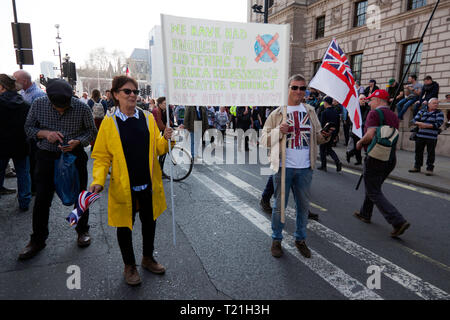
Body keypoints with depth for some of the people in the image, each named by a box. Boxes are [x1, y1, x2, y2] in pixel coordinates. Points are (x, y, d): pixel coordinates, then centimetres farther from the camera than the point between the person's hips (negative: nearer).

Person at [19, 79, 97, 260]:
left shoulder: (81, 108, -12)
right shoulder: (38, 104, -7)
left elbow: (91, 131, -1)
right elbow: (28, 128, 4)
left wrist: (77, 142, -20)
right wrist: (45, 133, -16)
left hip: (75, 156, -1)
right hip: (47, 157, 1)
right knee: (42, 200, 5)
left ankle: (82, 231, 31)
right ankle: (37, 240, 22)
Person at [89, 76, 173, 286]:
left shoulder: (148, 118, 2)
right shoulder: (109, 123, -5)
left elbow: (158, 149, 5)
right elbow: (102, 156, -3)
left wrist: (165, 139, -16)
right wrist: (98, 181, -16)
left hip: (149, 184, 3)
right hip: (123, 186, -2)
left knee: (149, 221, 17)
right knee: (124, 226, 11)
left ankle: (148, 258, 40)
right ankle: (129, 266, 33)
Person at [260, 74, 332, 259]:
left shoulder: (310, 111, 10)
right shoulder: (277, 114, -1)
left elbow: (317, 136, 14)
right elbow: (264, 140, -3)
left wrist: (324, 136, -9)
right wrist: (279, 131, -21)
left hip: (305, 168, 4)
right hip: (283, 167, -3)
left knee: (303, 205, 14)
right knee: (280, 205, 6)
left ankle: (300, 239, 31)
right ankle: (276, 240, 22)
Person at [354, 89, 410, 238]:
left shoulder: (374, 113, -13)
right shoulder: (394, 116, 12)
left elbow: (370, 135, -25)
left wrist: (360, 142, -8)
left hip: (376, 158, -9)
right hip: (391, 159, 9)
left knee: (374, 193, -1)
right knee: (373, 187, 23)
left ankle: (398, 221, -10)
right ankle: (365, 214, 36)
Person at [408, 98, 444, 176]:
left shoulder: (439, 113, 2)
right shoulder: (422, 111, 11)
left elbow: (439, 123, -10)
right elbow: (415, 120, 5)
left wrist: (426, 126, -16)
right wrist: (420, 123, -16)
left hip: (432, 137, -3)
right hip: (420, 135, 3)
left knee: (430, 153, -1)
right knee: (418, 151, 10)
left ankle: (429, 169, 8)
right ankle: (417, 167, 22)